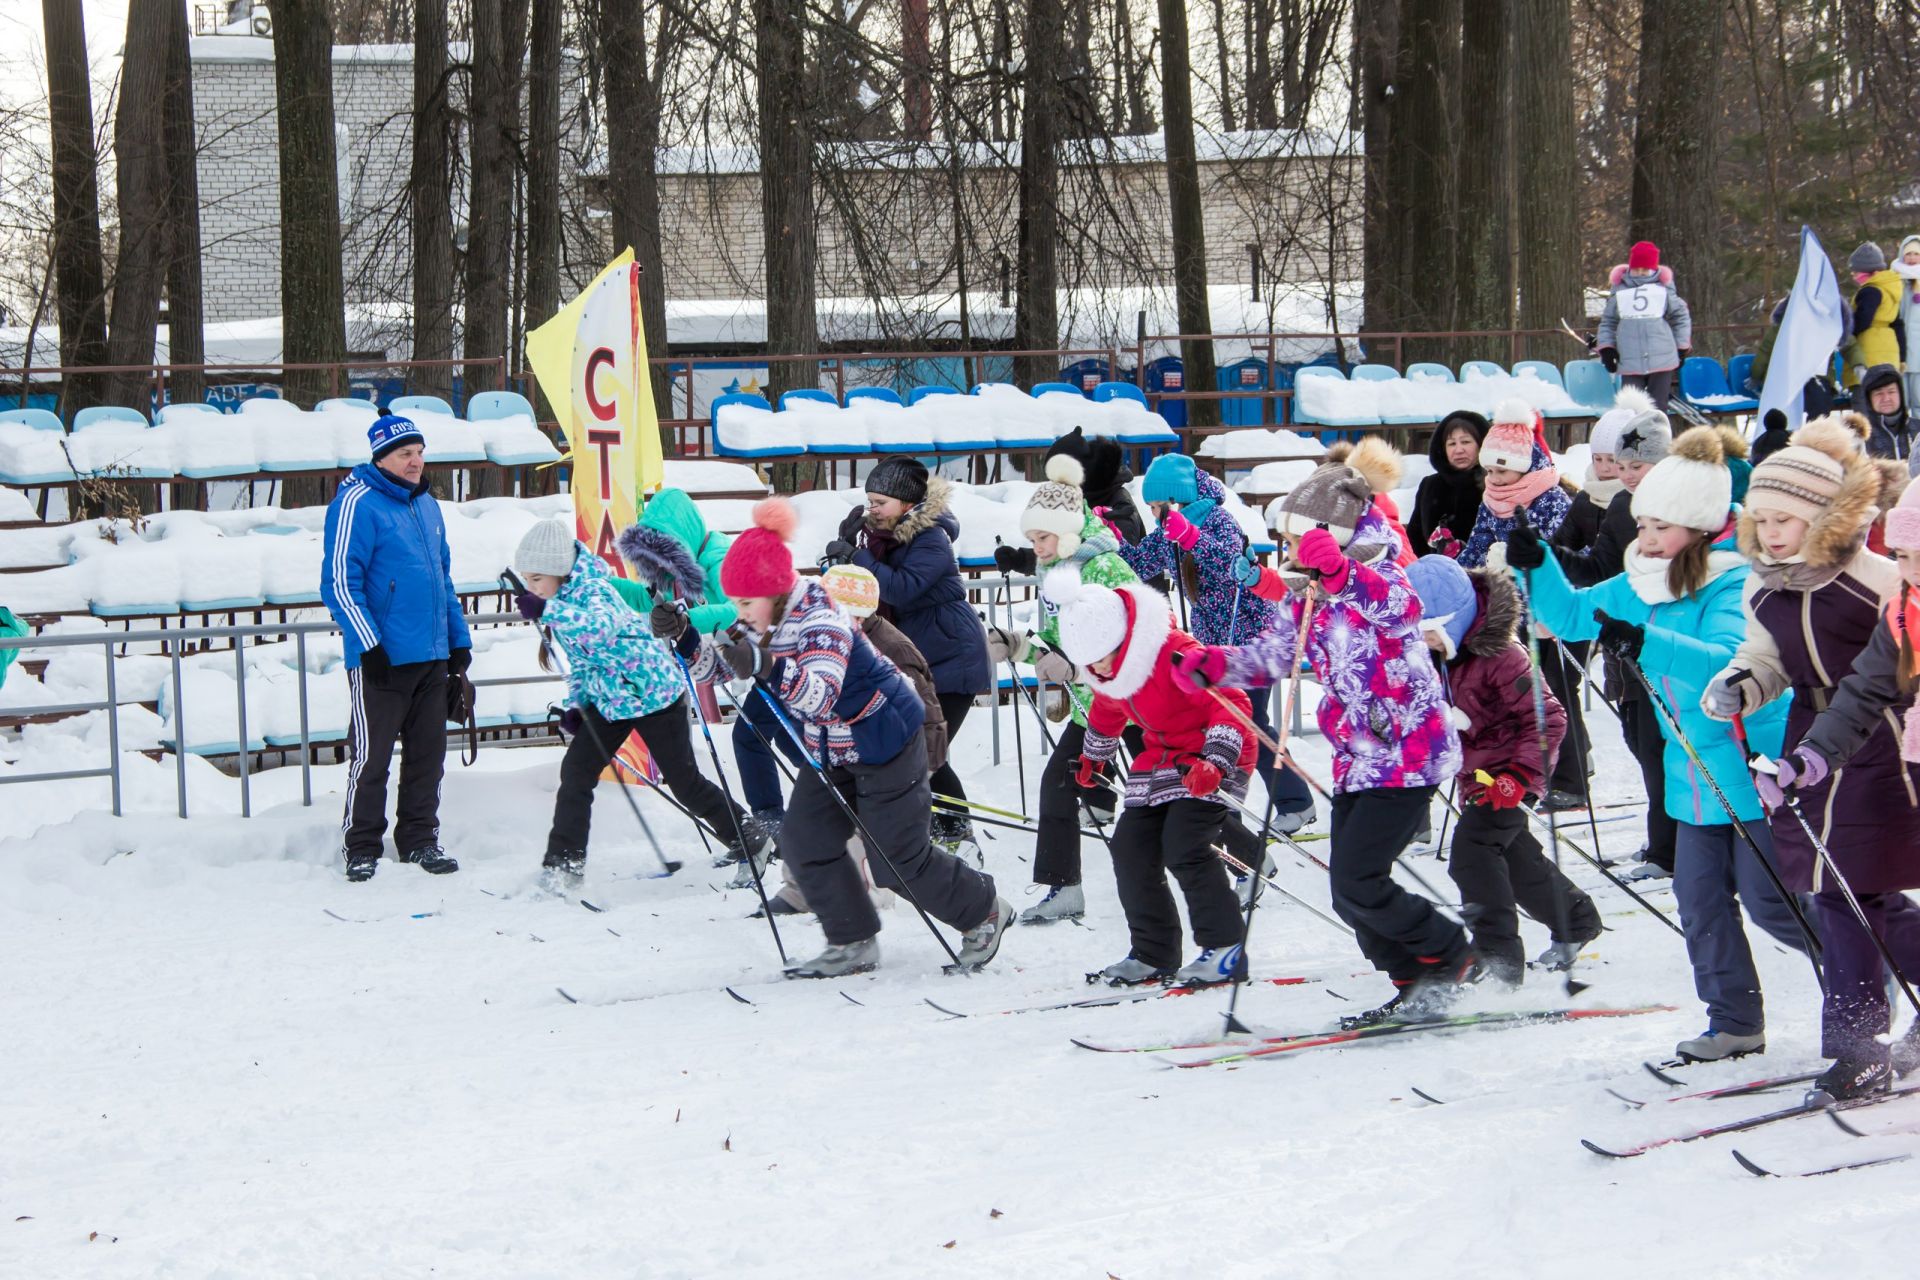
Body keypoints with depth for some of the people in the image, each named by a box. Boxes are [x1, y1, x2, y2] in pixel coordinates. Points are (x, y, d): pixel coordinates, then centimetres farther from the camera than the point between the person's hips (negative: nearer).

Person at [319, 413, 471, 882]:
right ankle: (361, 847, 9)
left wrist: (459, 639, 20)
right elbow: (339, 583, -13)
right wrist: (370, 645, -17)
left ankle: (420, 839, 19)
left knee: (427, 754, 10)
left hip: (432, 656, 7)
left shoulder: (426, 506, 15)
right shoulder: (357, 504, -9)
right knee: (371, 756, -2)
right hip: (381, 660, -7)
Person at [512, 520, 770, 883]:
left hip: (653, 690, -8)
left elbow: (601, 628, -45)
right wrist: (574, 705, 3)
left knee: (685, 782, 0)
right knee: (575, 771, -4)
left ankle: (752, 841, 17)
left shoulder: (592, 589, -22)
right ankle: (563, 864, 1)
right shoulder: (563, 599, 4)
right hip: (609, 699, 8)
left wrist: (548, 611, -54)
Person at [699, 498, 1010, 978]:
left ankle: (984, 912, 20)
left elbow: (820, 695, -45)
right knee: (804, 840, -2)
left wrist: (765, 665, -59)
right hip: (831, 752, 9)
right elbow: (706, 664, -1)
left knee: (898, 859, -3)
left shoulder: (821, 623, -30)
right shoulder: (763, 624, -4)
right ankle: (853, 944, 7)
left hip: (886, 741, -9)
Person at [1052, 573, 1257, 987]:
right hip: (1161, 759, 9)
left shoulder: (1175, 654, -28)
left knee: (1184, 847, -22)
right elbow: (1105, 715, 24)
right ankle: (1153, 955, 11)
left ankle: (1227, 948, -13)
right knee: (1131, 849, 0)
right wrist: (1093, 758, 37)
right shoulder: (1108, 676, 0)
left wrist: (1216, 761, -39)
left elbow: (1231, 705, -29)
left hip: (1213, 756, -9)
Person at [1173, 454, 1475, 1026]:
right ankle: (1416, 983, 20)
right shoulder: (1305, 596, 9)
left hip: (1409, 755, -9)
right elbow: (1270, 656, 20)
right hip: (1357, 760, 9)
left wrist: (1337, 572, -55)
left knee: (1357, 882, -14)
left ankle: (1451, 958, 3)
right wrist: (1210, 665, 2)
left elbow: (1398, 608, -38)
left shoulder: (1380, 578, -14)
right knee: (1350, 895, 6)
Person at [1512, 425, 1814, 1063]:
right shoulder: (1640, 587, 3)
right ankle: (1735, 1022, 19)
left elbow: (1732, 663, -38)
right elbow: (1571, 614, 15)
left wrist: (1647, 644, -51)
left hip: (1757, 772, -8)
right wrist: (1534, 565, -4)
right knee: (1700, 900, 8)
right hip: (1695, 785, 8)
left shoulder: (1732, 586, -21)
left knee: (1768, 900, -3)